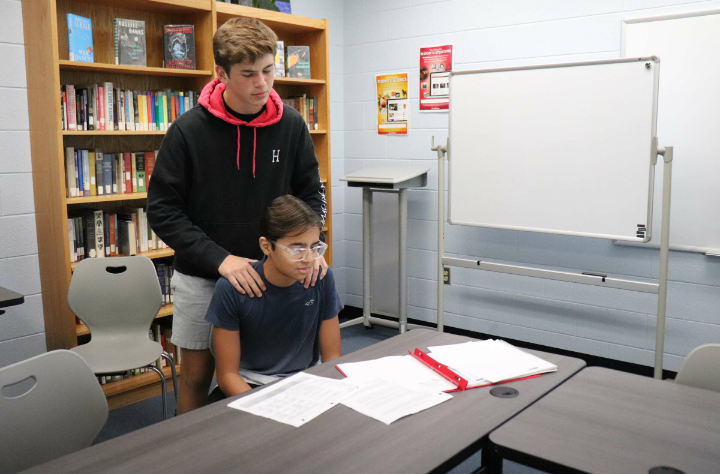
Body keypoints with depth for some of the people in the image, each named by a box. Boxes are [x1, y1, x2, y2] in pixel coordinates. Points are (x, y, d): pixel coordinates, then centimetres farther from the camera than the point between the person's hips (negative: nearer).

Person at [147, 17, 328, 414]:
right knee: (197, 375, 9)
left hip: (270, 274, 2)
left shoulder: (291, 125, -5)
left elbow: (311, 192, 5)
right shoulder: (189, 129, -12)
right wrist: (219, 259, -20)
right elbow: (162, 209, -10)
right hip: (201, 277, -2)